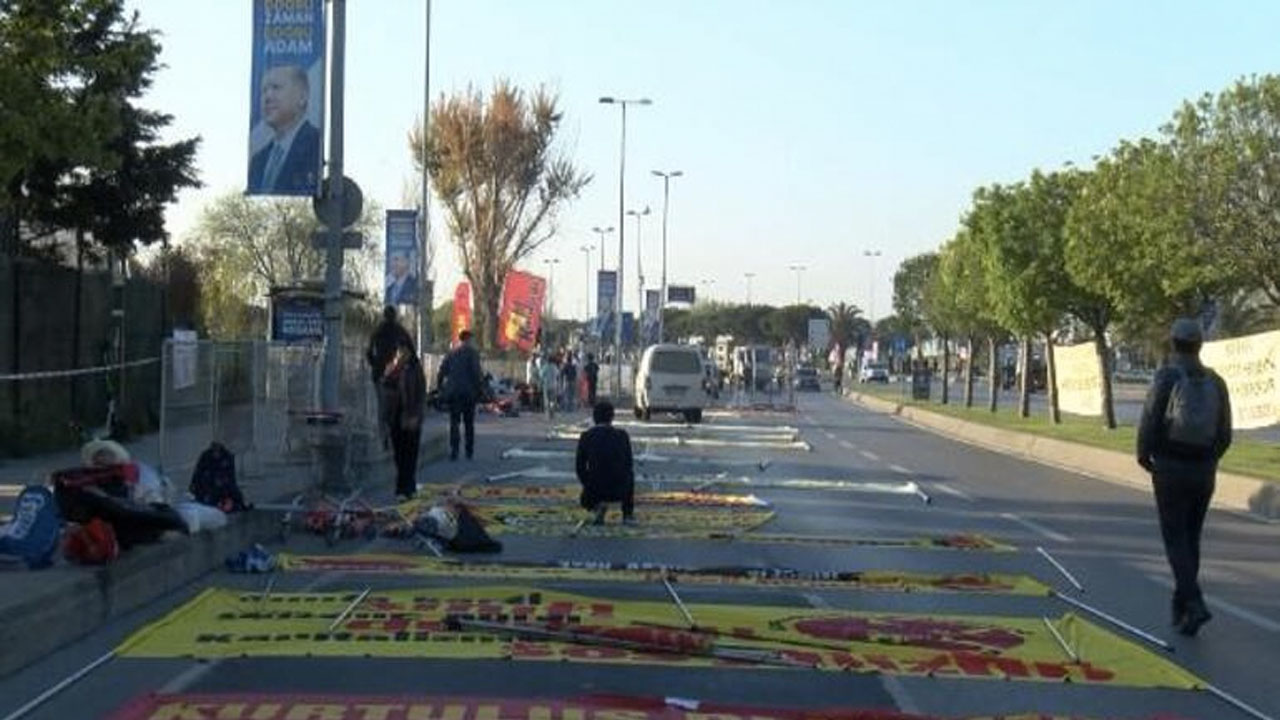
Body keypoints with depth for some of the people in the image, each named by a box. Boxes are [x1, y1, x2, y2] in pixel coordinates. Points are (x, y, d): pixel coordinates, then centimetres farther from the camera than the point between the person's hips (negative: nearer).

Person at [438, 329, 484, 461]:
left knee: (454, 422, 2)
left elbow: (442, 372, 7)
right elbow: (477, 372, -12)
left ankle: (454, 450, -12)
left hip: (452, 392, 2)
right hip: (469, 392, -2)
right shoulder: (472, 353, -4)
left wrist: (441, 389, 12)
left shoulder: (451, 353, 8)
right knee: (469, 423, 10)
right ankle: (469, 451, 13)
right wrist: (481, 388, -5)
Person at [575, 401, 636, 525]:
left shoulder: (585, 437, -1)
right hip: (620, 491, 0)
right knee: (629, 474, 37)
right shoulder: (622, 435, 0)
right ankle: (628, 514, 27)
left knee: (585, 500, 37)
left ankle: (596, 507, 0)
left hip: (596, 491, 0)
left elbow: (580, 467, 5)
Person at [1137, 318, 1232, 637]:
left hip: (1170, 469, -4)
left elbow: (1149, 422, -12)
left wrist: (1144, 456, 7)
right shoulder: (1215, 382, 4)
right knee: (1191, 538, 16)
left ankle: (1193, 603, -17)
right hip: (1204, 472, 4)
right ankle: (1180, 606, 21)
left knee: (1176, 540, -1)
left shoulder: (1166, 377, -10)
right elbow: (1225, 435, 6)